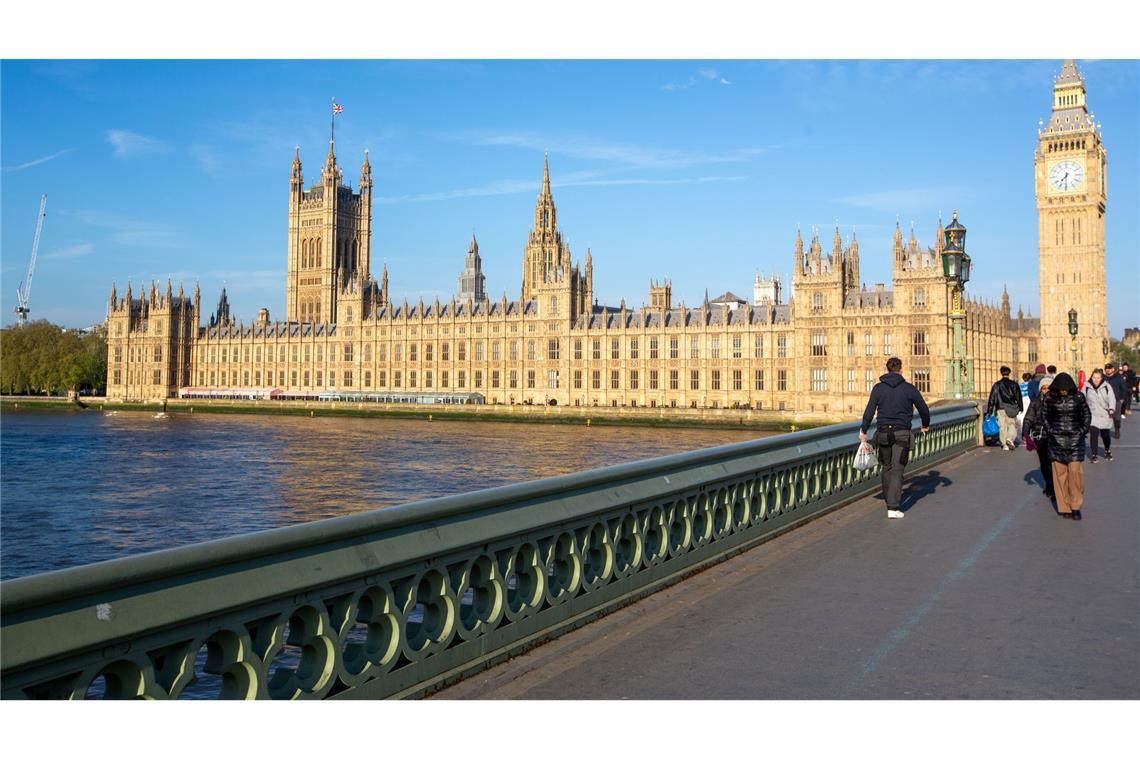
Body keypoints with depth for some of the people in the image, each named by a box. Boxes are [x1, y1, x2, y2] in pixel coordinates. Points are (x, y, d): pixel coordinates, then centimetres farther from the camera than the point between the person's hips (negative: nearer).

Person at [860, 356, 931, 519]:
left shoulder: (878, 388, 0)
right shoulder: (909, 388, -1)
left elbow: (869, 411, -4)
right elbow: (924, 409, 7)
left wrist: (863, 431, 6)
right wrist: (926, 425, 25)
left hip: (883, 433, 2)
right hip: (901, 433, -2)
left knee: (887, 467, 18)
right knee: (897, 469, -2)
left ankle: (889, 499, 30)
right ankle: (893, 508, -10)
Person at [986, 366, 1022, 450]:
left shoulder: (996, 385, 2)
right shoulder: (1014, 384, 3)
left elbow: (992, 398, 2)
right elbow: (1019, 397, 6)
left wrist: (989, 411, 6)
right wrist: (1020, 408, 17)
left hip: (1001, 409, 0)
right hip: (1012, 409, 0)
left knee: (1003, 427, 6)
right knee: (1012, 425, 9)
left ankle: (1005, 445, 5)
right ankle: (1010, 438, -16)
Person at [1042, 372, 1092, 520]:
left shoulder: (1078, 397, -1)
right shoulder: (1049, 397, -1)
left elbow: (1087, 415, 9)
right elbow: (1043, 415, 10)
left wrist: (1083, 431, -1)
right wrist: (1049, 431, 0)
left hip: (1075, 440, -1)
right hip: (1056, 440, 1)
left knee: (1075, 471, -7)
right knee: (1060, 473, 1)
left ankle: (1076, 506, 6)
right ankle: (1064, 507, 9)